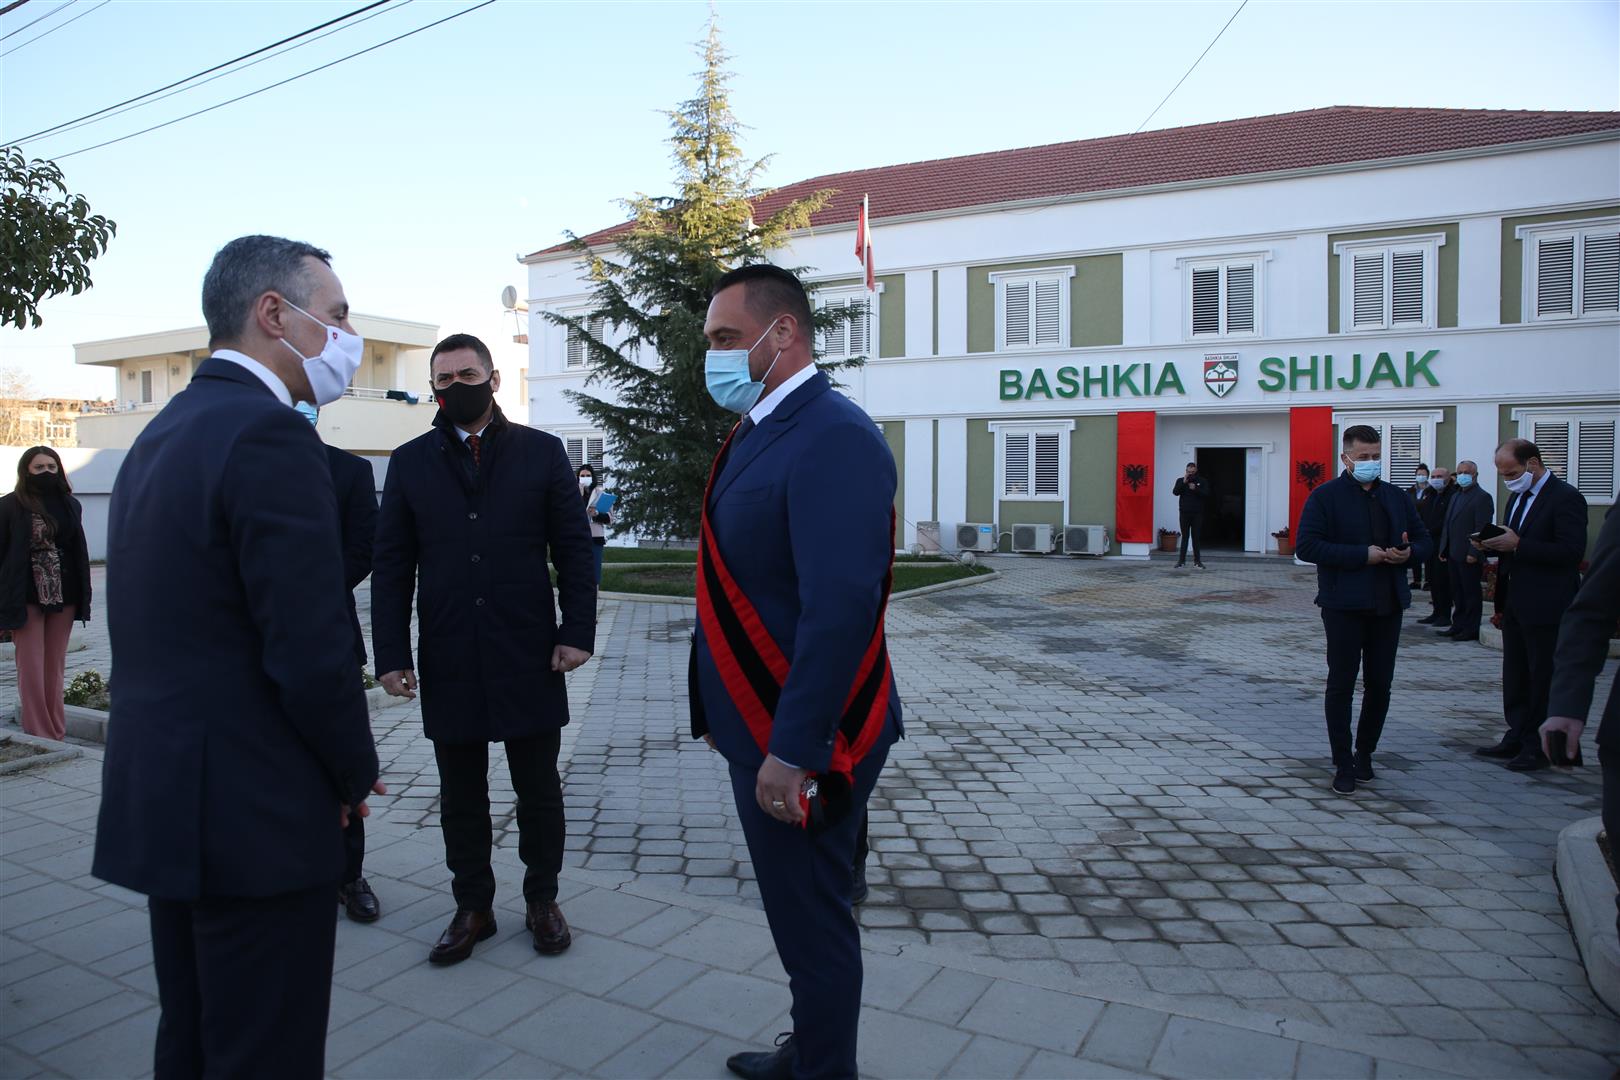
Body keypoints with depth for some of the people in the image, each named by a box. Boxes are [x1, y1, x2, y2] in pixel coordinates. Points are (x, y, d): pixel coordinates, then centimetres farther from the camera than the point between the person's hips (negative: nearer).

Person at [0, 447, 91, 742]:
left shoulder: (70, 505, 8)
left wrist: (83, 598, 7)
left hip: (64, 596, 3)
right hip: (27, 598, -3)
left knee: (55, 668, 9)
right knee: (32, 670, -1)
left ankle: (56, 733, 16)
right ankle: (41, 737, 5)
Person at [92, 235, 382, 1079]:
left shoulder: (160, 432, 11)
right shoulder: (271, 436, -18)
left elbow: (169, 627, 12)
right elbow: (311, 654, -22)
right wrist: (358, 772, -4)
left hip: (161, 798, 9)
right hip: (253, 814, -9)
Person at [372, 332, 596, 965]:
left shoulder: (541, 452, 2)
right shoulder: (410, 462, 6)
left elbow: (574, 548, 1)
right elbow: (391, 566, 5)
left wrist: (577, 630, -8)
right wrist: (392, 655, -1)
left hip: (529, 654, -1)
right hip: (448, 662, 2)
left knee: (539, 790, 10)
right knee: (461, 795, 12)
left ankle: (542, 900, 28)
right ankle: (473, 908, 28)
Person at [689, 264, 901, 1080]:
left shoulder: (833, 437, -20)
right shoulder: (758, 432, 11)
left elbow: (841, 607, -27)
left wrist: (792, 749, -26)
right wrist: (723, 714, 17)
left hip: (797, 743, -9)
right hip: (760, 727, 9)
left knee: (812, 920, 9)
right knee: (799, 911, 23)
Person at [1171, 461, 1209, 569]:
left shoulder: (1202, 481, 7)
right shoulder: (1180, 480, 8)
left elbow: (1207, 494, -5)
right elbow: (1175, 492, -7)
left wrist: (1195, 489, -17)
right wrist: (1184, 483, -17)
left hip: (1197, 514, 0)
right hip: (1184, 513, 0)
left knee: (1196, 537, 2)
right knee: (1185, 537, 1)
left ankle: (1197, 560, 7)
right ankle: (1182, 560, 3)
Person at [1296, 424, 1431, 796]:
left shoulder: (1398, 497, 12)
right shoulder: (1326, 496, -5)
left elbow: (1424, 540, 18)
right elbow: (1307, 546, -15)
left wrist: (1408, 553, -6)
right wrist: (1362, 554, -19)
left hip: (1388, 605, 5)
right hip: (1344, 605, -5)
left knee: (1380, 685, 11)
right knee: (1341, 684, 1)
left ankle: (1364, 754, 28)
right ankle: (1343, 765, 9)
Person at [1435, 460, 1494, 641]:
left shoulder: (1483, 497, -9)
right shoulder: (1456, 496, 18)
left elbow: (1482, 529, -16)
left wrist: (1474, 553, -20)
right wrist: (1443, 549, 13)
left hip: (1469, 557, -8)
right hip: (1453, 555, 8)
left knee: (1472, 593, -1)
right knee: (1457, 593, 13)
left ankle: (1472, 630, 5)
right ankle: (1458, 626, 19)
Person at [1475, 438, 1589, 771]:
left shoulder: (1565, 498, -14)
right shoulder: (1518, 497, 14)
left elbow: (1572, 552, -22)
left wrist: (1518, 545, -24)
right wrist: (1494, 546, -1)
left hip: (1546, 607, -9)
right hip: (1515, 603, 9)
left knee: (1544, 678, 1)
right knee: (1515, 675, 15)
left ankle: (1540, 747, 10)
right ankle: (1517, 737, 25)